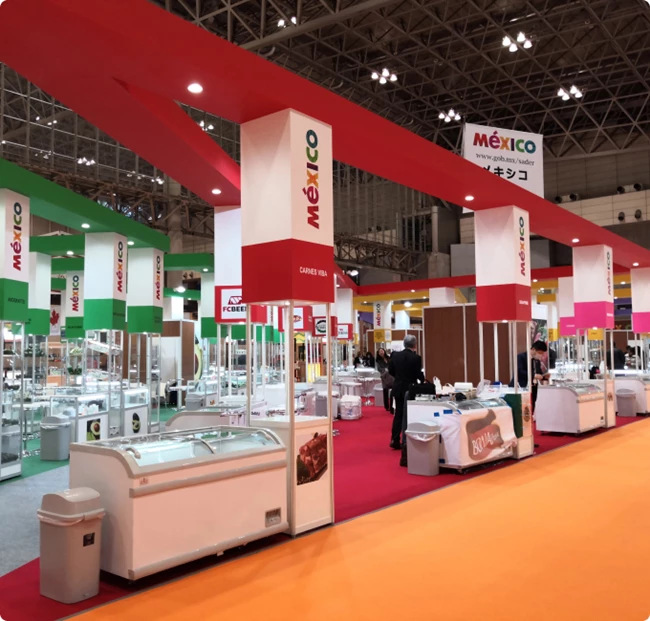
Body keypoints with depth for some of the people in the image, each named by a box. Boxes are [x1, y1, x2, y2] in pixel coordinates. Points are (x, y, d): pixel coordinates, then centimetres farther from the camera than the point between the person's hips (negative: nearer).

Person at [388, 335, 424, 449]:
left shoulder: (396, 355, -2)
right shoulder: (416, 357, -16)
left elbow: (390, 370, 4)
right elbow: (419, 374, -13)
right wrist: (422, 379, 8)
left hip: (398, 388, 4)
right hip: (410, 389, -4)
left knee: (398, 414, 12)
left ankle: (395, 440, 9)